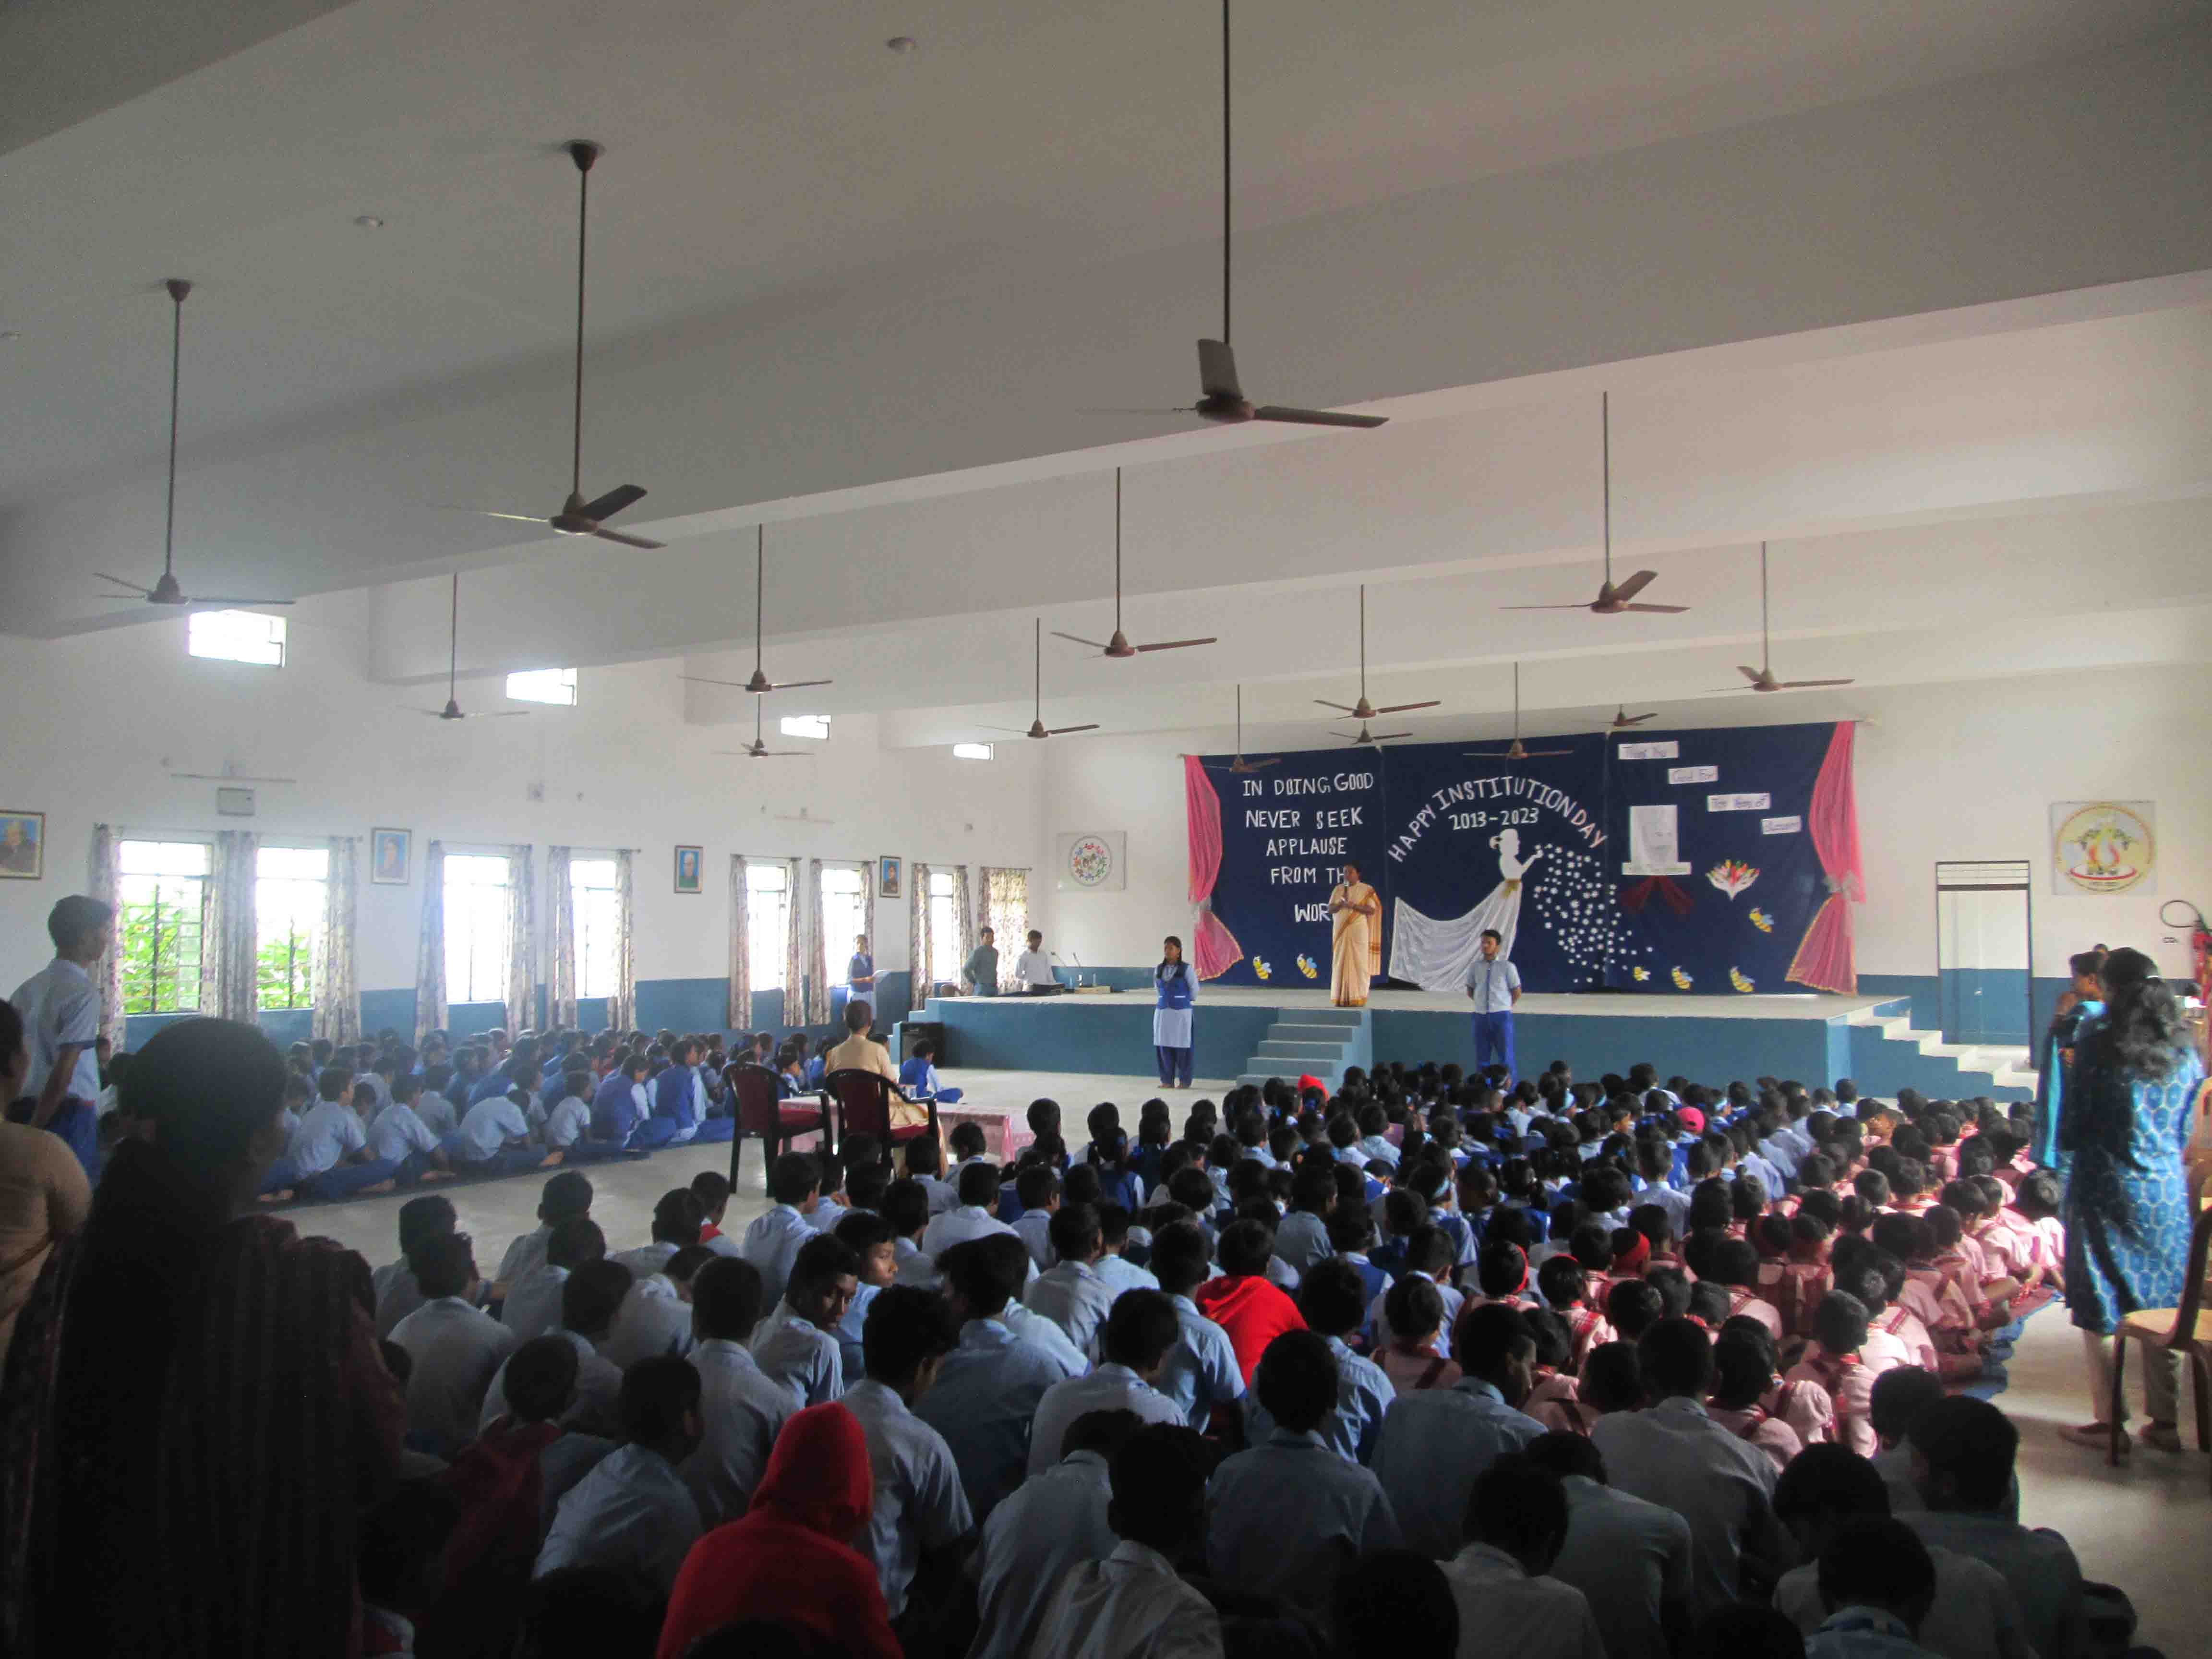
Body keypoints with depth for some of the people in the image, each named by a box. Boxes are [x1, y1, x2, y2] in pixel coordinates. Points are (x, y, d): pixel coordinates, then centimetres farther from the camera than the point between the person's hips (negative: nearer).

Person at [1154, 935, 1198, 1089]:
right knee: (1163, 1047, 4)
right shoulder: (1158, 970, 6)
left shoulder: (1187, 969, -7)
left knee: (1181, 1047, -1)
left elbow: (1194, 990, 1)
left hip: (1181, 1012, -4)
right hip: (1162, 1012, 4)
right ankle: (1167, 1080, 12)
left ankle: (1184, 1081, 7)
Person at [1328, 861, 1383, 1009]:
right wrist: (1341, 903, -15)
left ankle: (1358, 998, -5)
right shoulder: (1338, 889, 11)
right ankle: (1342, 998, 0)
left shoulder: (1366, 890, 0)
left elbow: (1372, 910, -7)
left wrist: (1354, 906, -20)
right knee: (1341, 963, -1)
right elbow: (1330, 909, 5)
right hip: (1341, 931, 3)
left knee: (1358, 963, -6)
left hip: (1358, 931, -3)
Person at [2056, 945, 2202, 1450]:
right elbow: (2185, 1130, 12)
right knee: (2162, 1304, 14)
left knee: (2099, 1310, 5)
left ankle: (2111, 1422, 10)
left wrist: (2066, 1142, 12)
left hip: (2106, 1187, -5)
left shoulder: (2098, 1045, -12)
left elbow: (2072, 1128, -8)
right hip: (2168, 1190, 5)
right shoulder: (2185, 1051, 3)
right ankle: (2165, 1422, 20)